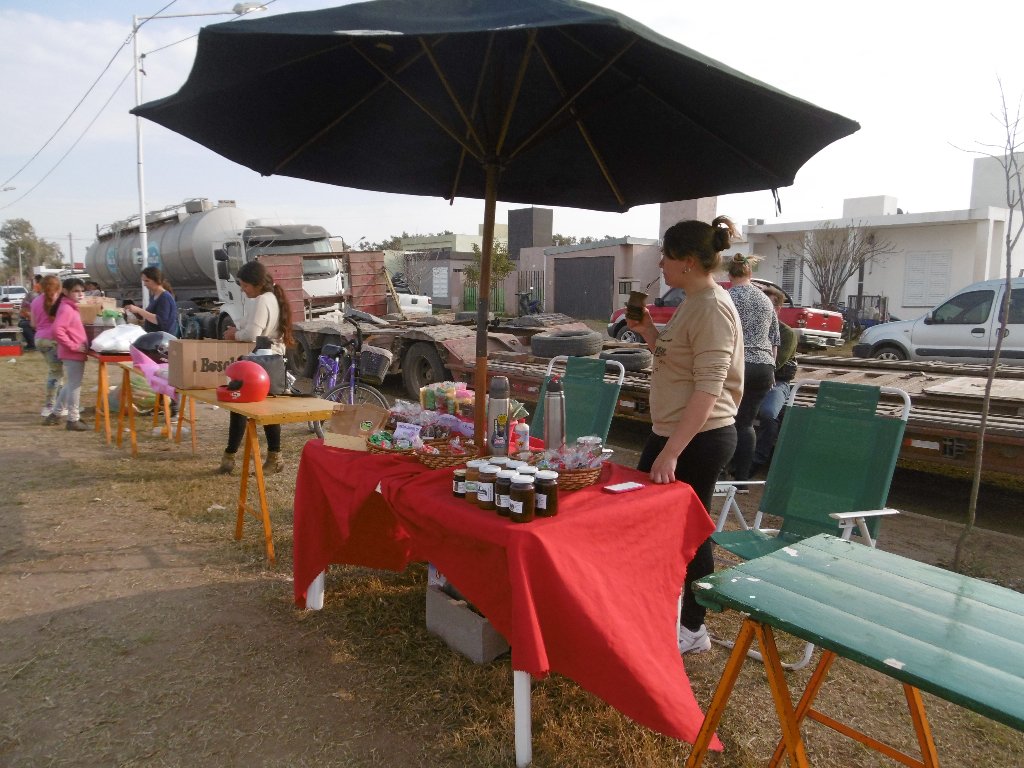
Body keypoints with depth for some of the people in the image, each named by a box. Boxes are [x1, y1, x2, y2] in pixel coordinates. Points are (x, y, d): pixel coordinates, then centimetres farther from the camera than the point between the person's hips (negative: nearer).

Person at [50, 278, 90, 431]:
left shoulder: (71, 307, 14)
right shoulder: (66, 308, -16)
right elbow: (57, 330, -28)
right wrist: (72, 346, -22)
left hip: (75, 354, 10)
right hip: (73, 354, -10)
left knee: (71, 385, 20)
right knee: (75, 385, -3)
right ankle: (73, 420, 4)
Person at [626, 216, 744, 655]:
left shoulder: (712, 307, -19)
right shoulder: (692, 304, 12)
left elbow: (708, 388, -26)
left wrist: (671, 451, -28)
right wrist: (648, 333, 5)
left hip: (699, 438, -10)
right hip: (672, 432, 10)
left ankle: (692, 629, 24)